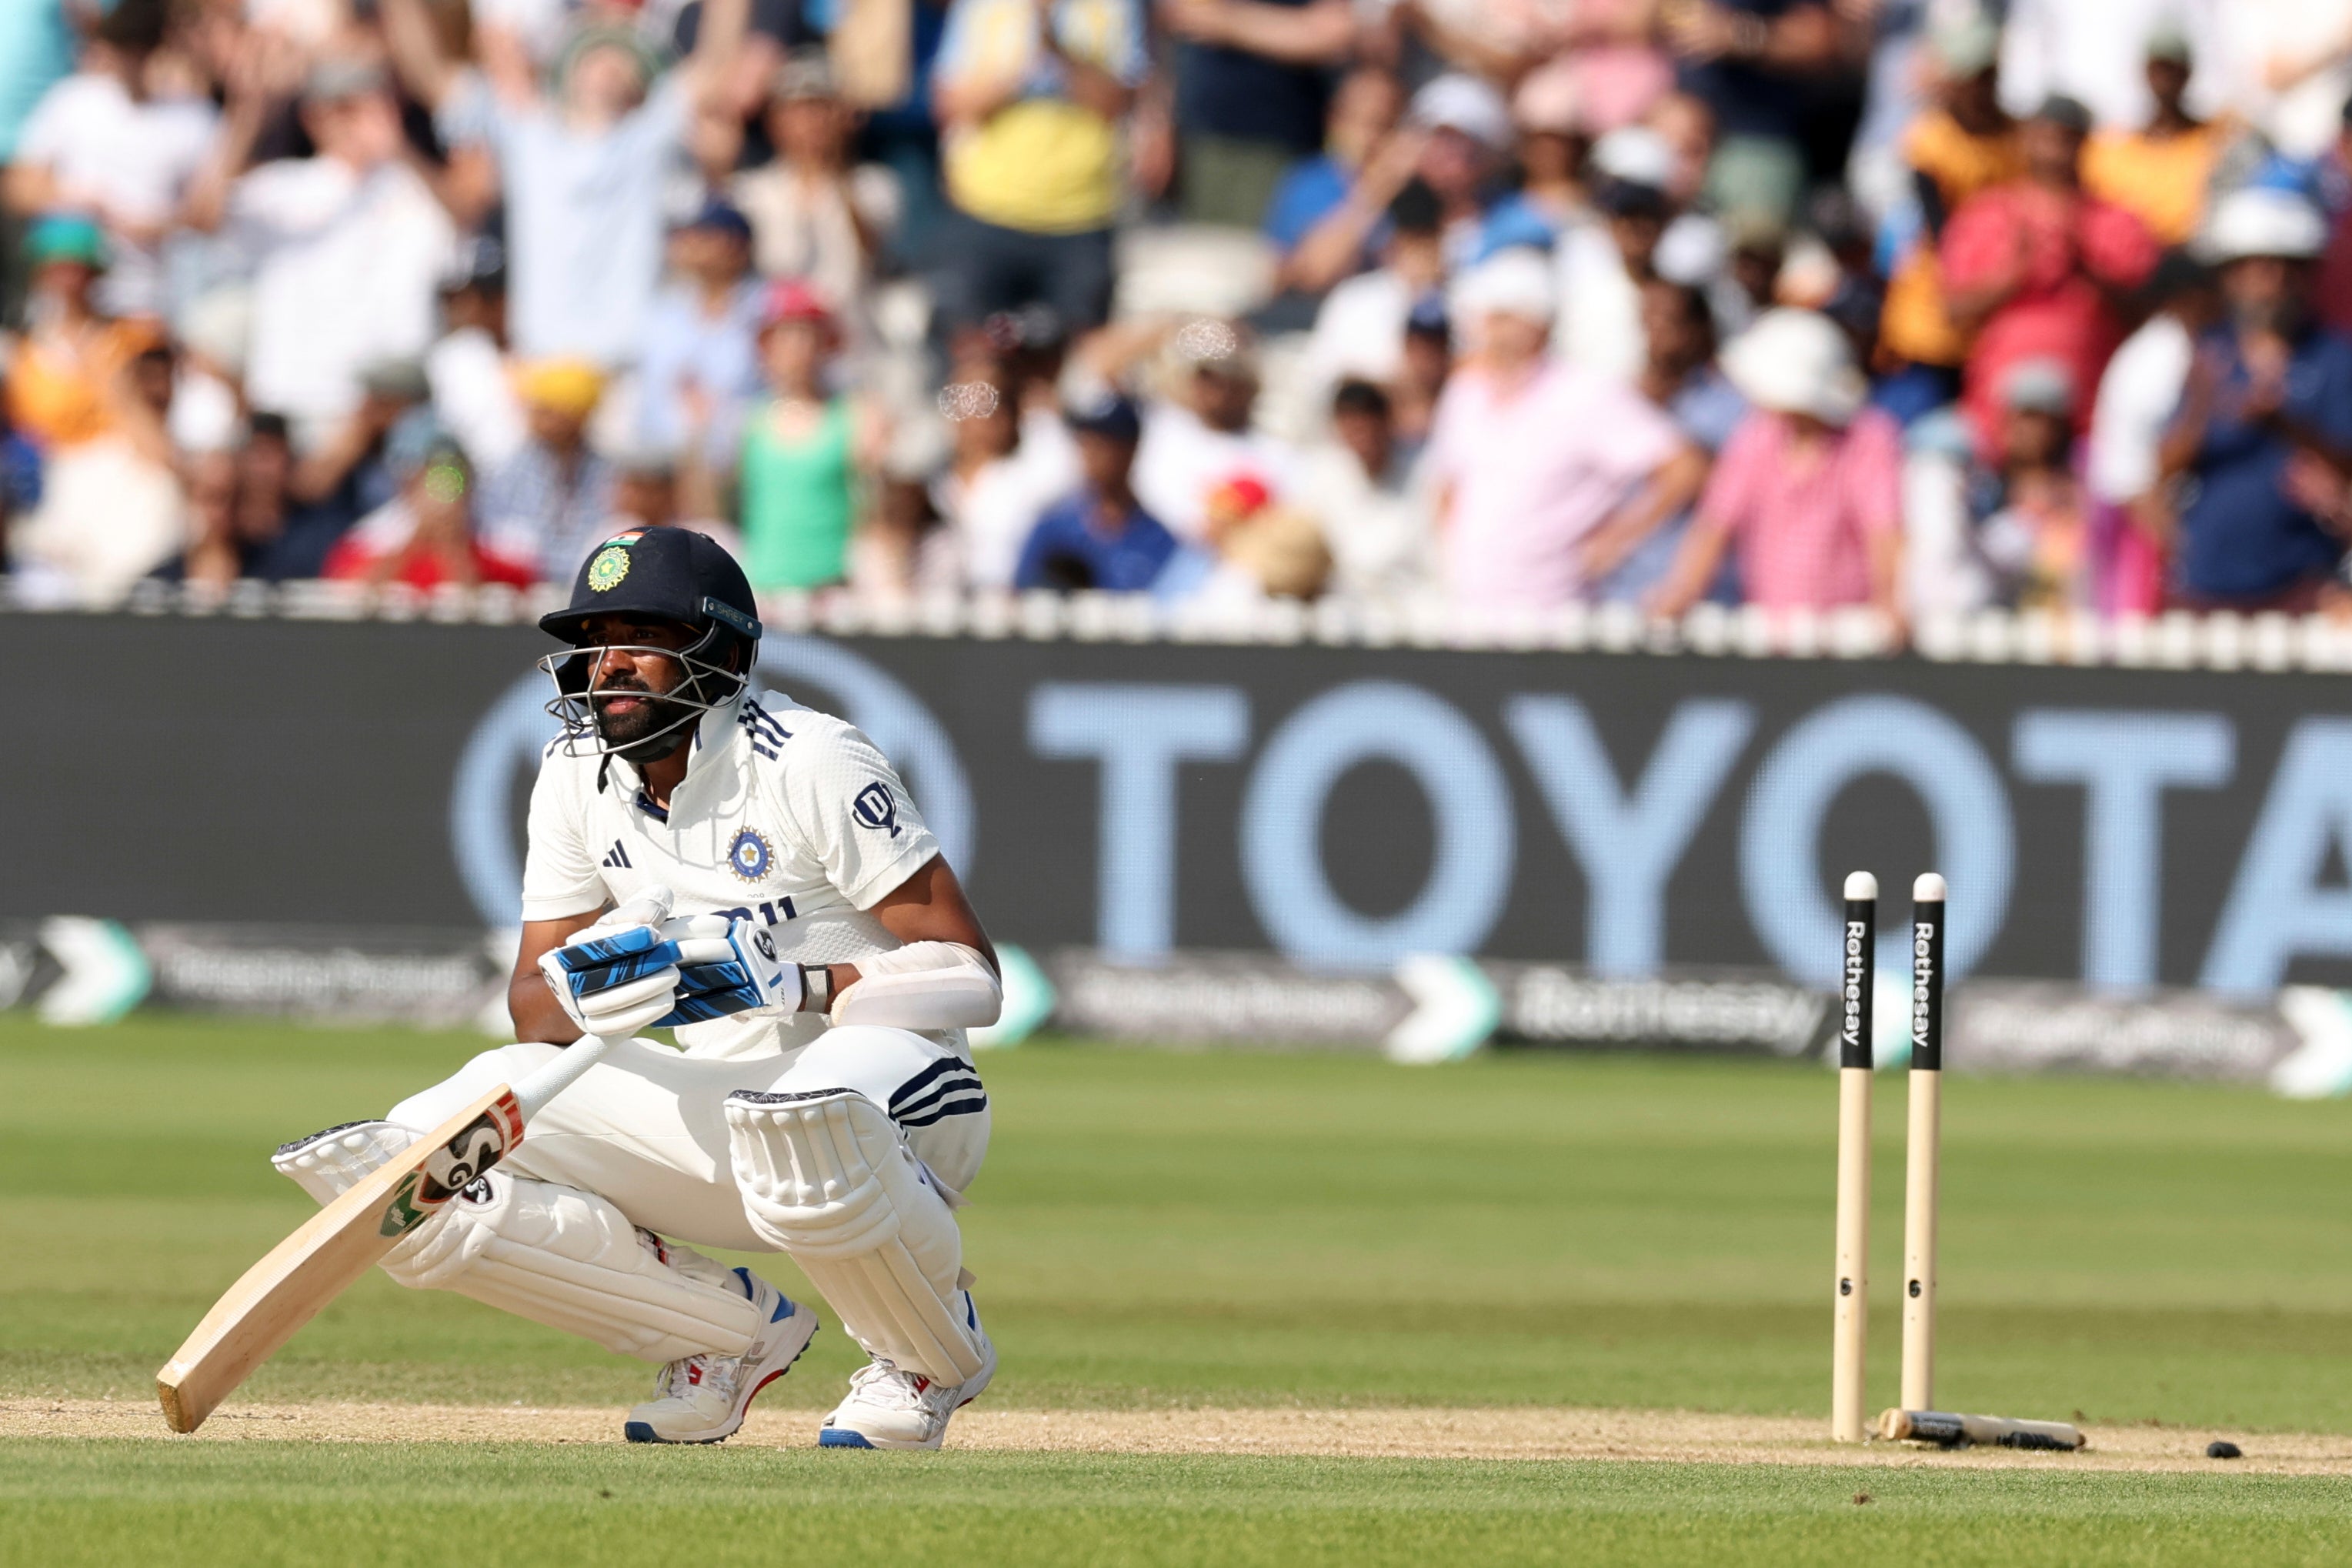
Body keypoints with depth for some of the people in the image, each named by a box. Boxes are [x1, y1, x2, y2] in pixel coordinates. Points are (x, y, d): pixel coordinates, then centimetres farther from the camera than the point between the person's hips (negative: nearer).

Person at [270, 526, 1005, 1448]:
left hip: (897, 1072, -6)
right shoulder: (579, 776, 4)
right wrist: (584, 992, -20)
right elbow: (532, 1011, 4)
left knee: (806, 1122, -44)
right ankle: (731, 1332, 4)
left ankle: (938, 1355, -12)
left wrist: (794, 983, -29)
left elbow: (972, 978, -17)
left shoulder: (809, 765, -15)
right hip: (725, 1108, 6)